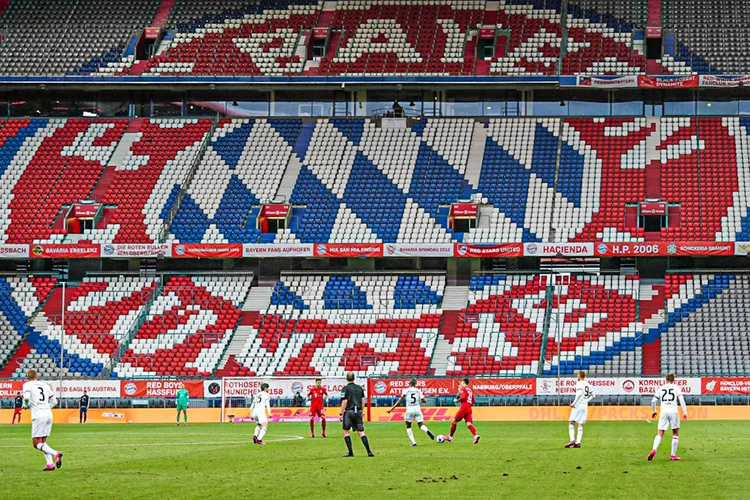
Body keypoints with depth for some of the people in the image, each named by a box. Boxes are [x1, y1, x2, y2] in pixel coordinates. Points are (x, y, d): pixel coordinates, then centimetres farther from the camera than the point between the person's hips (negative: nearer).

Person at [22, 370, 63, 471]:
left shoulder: (27, 385, 1)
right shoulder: (45, 385, 16)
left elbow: (26, 397, -18)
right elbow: (54, 401, 18)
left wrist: (26, 405, 2)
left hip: (38, 416, -6)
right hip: (48, 414, 6)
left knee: (36, 443, -2)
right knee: (42, 442, 17)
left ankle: (55, 453, -23)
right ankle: (50, 464, 3)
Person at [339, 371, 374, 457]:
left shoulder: (346, 388, -5)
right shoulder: (360, 388, 10)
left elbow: (344, 402, -10)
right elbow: (363, 401, 11)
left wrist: (341, 413, -6)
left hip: (349, 412, -4)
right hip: (358, 412, 5)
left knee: (346, 431, 7)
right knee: (361, 432, 6)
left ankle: (350, 452, -1)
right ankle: (369, 451, -4)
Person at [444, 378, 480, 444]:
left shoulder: (462, 388, 0)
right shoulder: (470, 390, 22)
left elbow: (463, 397, -16)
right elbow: (473, 401, 18)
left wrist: (457, 400, -1)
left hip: (463, 408, -7)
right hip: (469, 409, 7)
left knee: (454, 421, 7)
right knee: (469, 424, -6)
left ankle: (450, 437, 14)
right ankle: (475, 435, -30)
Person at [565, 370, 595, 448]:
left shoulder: (579, 383, -7)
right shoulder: (588, 385, 13)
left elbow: (579, 393, -21)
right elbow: (592, 395, 18)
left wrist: (574, 403, -18)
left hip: (578, 405, -6)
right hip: (585, 406, 6)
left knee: (571, 423, -4)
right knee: (580, 425, 6)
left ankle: (572, 440, -19)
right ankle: (578, 442, -3)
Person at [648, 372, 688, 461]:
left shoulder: (661, 388, 14)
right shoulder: (676, 388, 9)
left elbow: (653, 401, 9)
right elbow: (681, 400, -3)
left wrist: (653, 411, 25)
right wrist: (685, 412, -4)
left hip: (663, 412, 1)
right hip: (673, 411, -1)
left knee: (660, 434, 0)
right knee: (675, 434, 12)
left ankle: (654, 449, -26)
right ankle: (673, 455, 8)